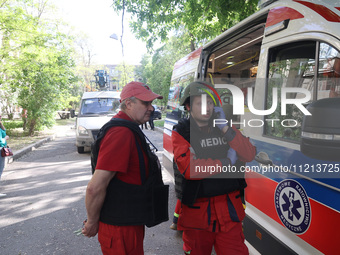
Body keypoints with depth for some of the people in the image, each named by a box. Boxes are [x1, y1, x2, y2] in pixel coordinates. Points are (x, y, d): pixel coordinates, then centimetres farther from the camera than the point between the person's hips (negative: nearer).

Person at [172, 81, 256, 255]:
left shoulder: (225, 128, 6)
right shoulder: (181, 132, -8)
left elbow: (249, 156, -5)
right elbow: (188, 168, -23)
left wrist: (225, 128, -15)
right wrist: (227, 161, -14)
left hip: (229, 208, 3)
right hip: (197, 209, -2)